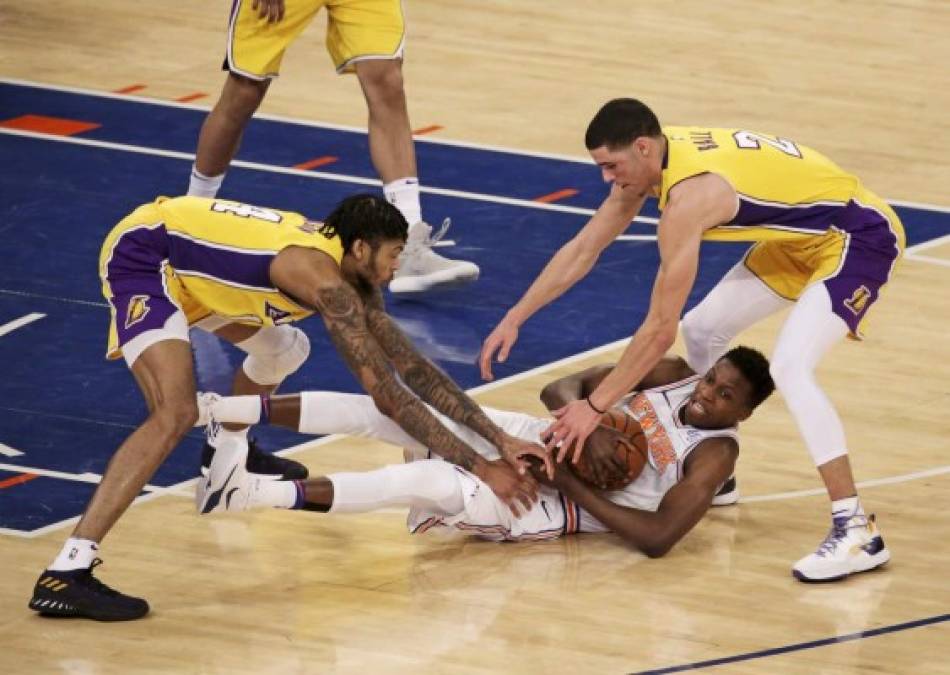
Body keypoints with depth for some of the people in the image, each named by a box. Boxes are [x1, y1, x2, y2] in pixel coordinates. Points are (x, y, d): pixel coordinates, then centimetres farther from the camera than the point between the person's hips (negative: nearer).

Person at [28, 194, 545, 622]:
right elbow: (388, 395, -28)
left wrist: (498, 439, -1)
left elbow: (413, 367, 5)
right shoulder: (325, 279, -26)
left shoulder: (348, 266, 1)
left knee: (283, 350, 24)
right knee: (175, 413, -27)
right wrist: (479, 468, -25)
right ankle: (65, 575, -36)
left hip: (184, 255, 10)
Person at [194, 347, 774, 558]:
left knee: (433, 482, -32)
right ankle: (219, 411, -15)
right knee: (389, 411, -14)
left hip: (567, 504, -6)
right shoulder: (672, 375, 4)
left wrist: (574, 484, -22)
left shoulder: (715, 455, -14)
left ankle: (260, 494, -43)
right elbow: (561, 389, 6)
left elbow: (657, 538, -27)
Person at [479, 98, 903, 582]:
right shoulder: (649, 159, -4)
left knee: (790, 369, -26)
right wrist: (514, 319, 5)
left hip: (859, 236, -10)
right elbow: (583, 248, 8)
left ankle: (856, 532, -24)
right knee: (702, 330, 15)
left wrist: (594, 406, -25)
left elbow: (660, 327, -29)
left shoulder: (688, 196, -30)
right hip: (803, 235, 10)